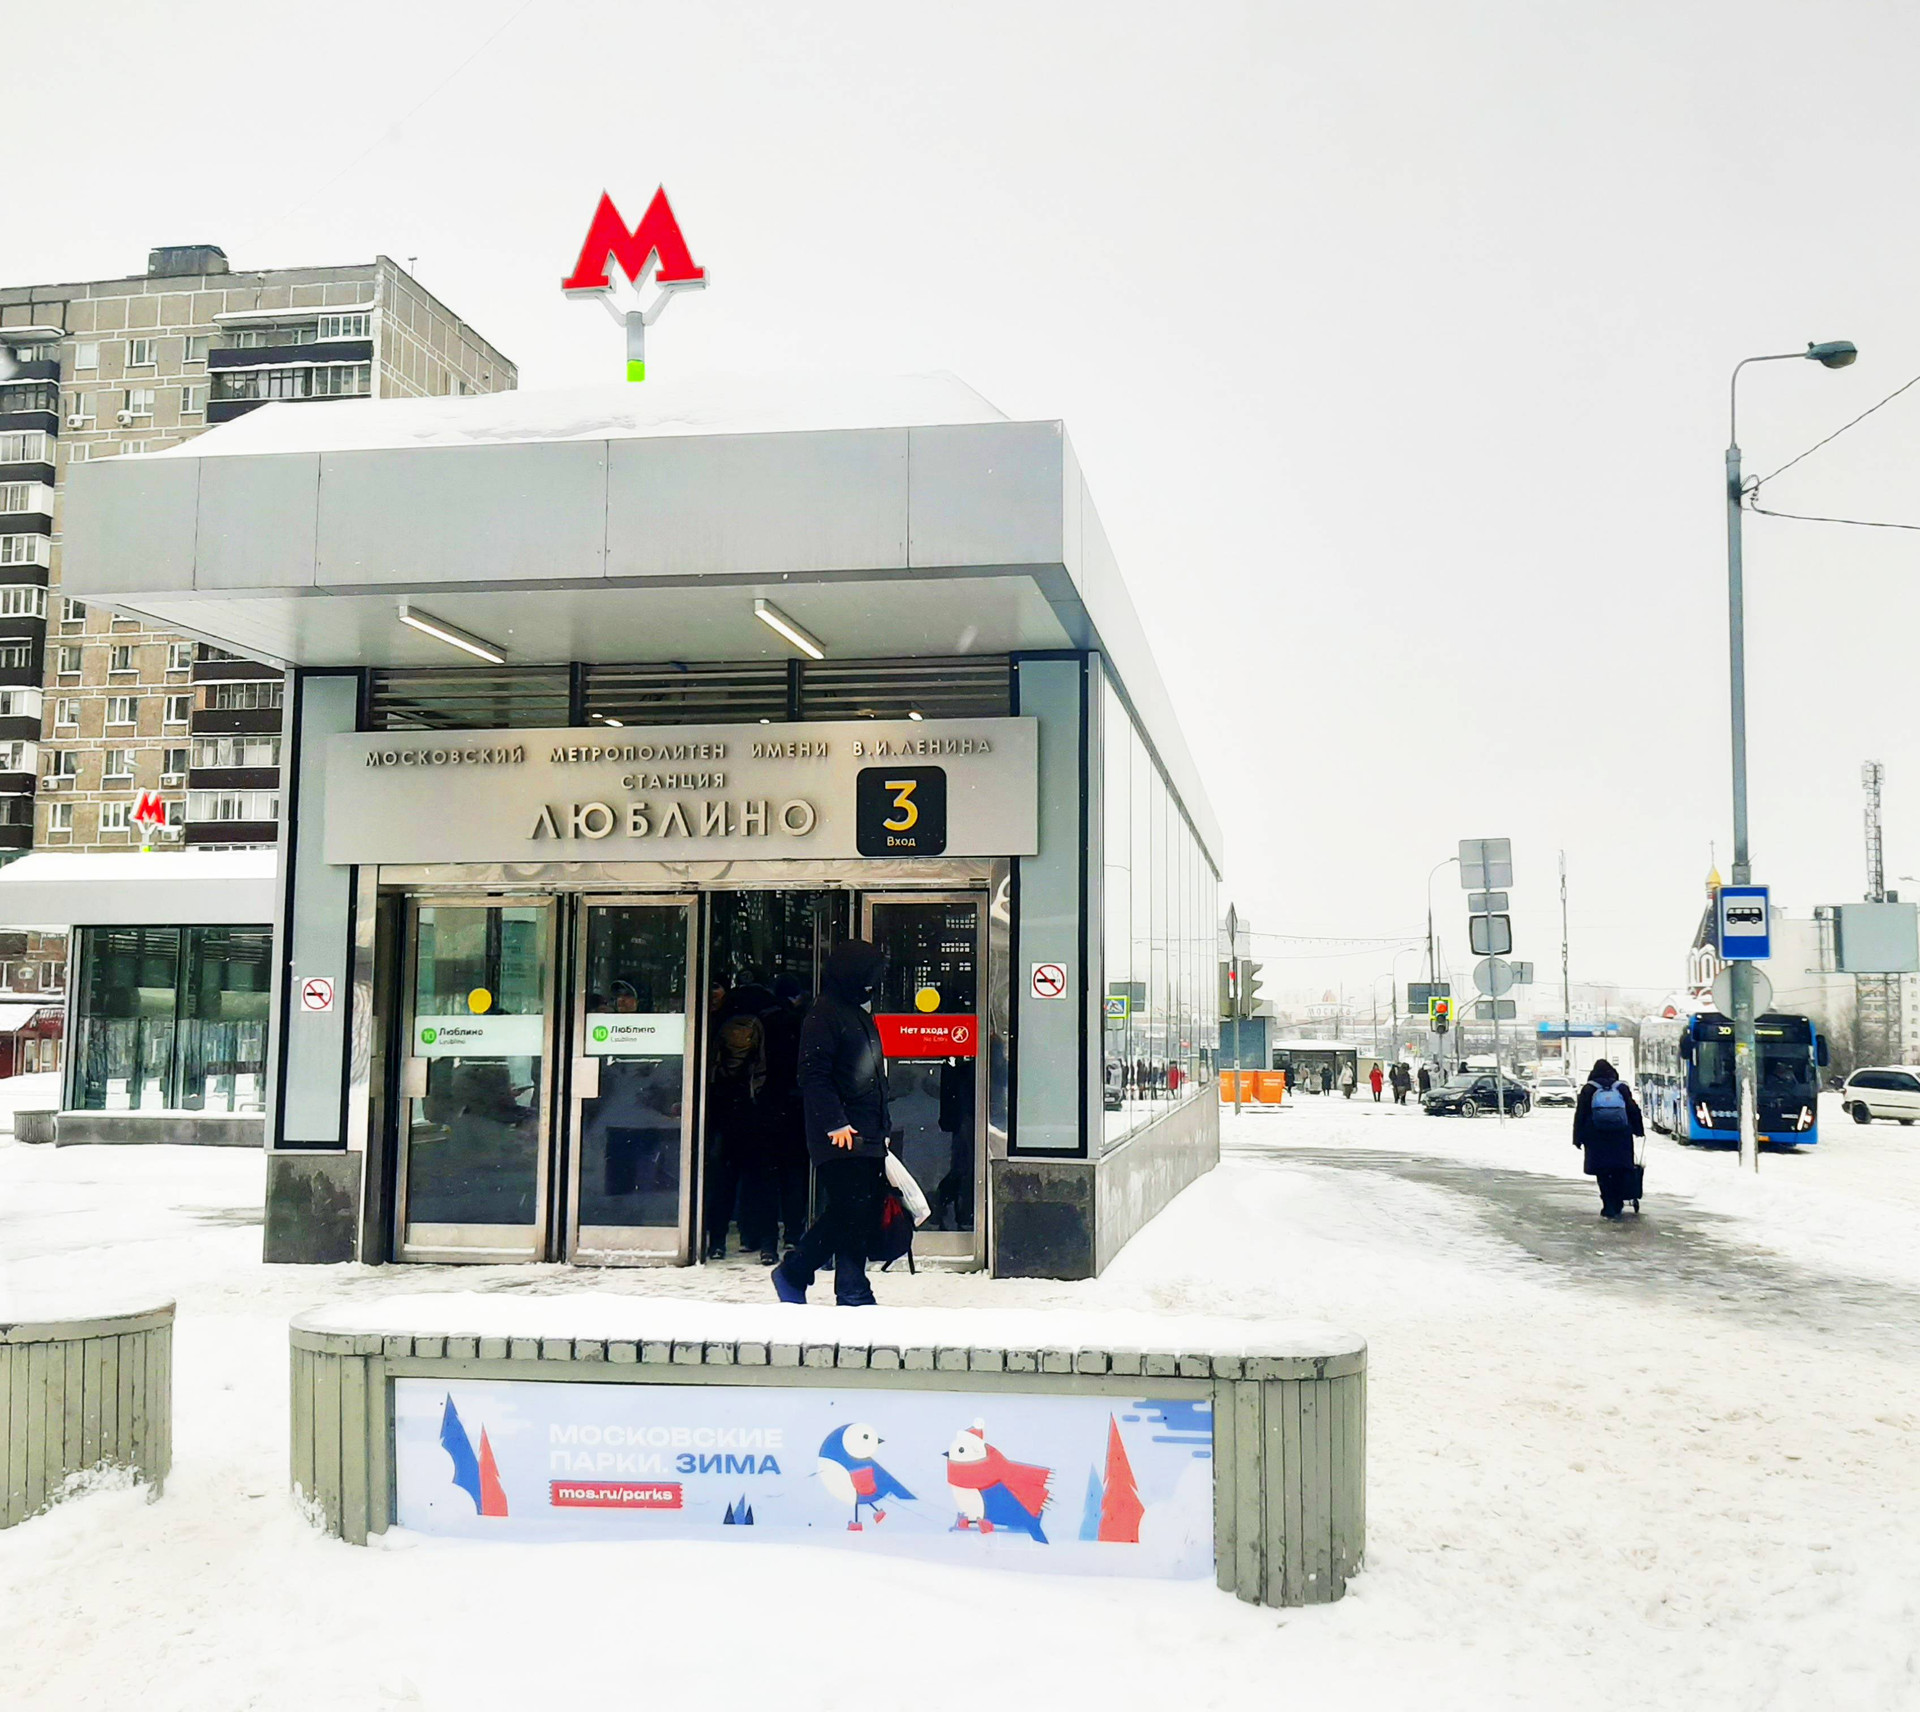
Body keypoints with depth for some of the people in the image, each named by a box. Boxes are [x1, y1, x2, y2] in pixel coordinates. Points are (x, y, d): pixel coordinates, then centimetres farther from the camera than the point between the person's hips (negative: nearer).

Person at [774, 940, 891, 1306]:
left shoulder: (860, 1015, 22)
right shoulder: (824, 1014, -8)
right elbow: (814, 1075, -16)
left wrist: (883, 1126, 22)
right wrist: (835, 1123, -21)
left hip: (867, 1137, 9)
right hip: (841, 1137, -9)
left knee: (865, 1214, 6)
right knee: (849, 1210, -12)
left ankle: (853, 1293, 11)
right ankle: (792, 1273, 4)